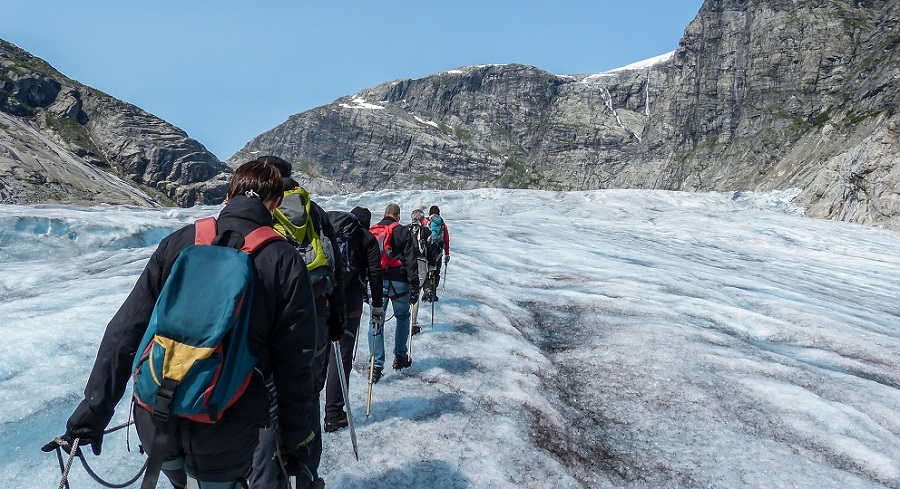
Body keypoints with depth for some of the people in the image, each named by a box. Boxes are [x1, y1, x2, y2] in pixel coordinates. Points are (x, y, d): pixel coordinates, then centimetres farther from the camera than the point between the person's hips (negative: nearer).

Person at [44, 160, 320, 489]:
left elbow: (123, 335, -1)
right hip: (224, 442, -3)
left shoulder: (177, 243, -2)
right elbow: (294, 364, -8)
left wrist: (90, 416, 6)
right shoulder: (284, 262, -9)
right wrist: (295, 442, 3)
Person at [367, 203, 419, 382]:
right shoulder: (403, 232, -1)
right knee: (402, 317, 20)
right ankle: (400, 357, 23)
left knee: (376, 321, 6)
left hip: (376, 283, 2)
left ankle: (376, 365, 0)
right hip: (398, 282, -2)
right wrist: (414, 287, -4)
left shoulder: (371, 232, 11)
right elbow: (410, 261, -7)